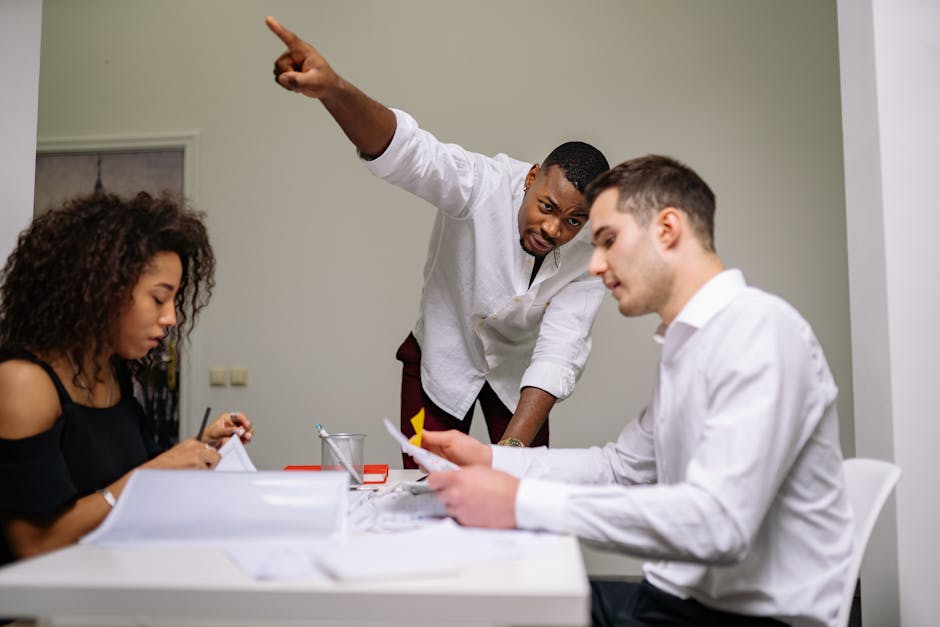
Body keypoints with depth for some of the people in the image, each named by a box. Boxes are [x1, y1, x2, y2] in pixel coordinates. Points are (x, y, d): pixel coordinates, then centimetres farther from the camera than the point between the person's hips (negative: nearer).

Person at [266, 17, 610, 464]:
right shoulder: (483, 184, -28)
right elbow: (407, 152, -45)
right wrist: (332, 89, -64)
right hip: (443, 358, -1)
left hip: (518, 369, 2)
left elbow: (558, 355, -28)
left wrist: (512, 447, -39)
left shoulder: (589, 254, -22)